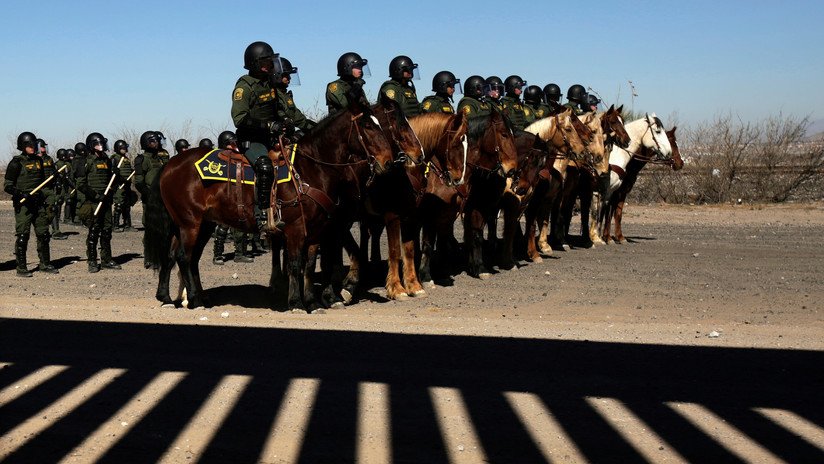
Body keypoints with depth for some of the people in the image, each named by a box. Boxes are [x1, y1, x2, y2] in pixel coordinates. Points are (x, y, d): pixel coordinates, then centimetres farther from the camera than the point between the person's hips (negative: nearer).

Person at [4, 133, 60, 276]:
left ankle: (45, 264, 19)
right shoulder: (16, 163, -6)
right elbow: (7, 186, -8)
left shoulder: (38, 160, 12)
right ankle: (21, 268, 2)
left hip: (38, 202, 6)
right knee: (22, 236, -4)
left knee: (43, 234, 9)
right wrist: (21, 194, -21)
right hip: (23, 204, -6)